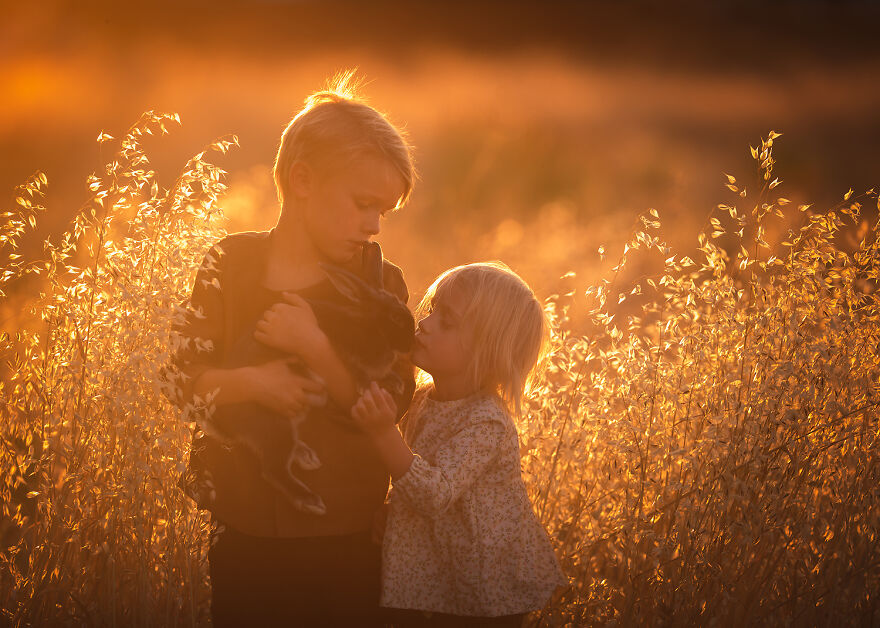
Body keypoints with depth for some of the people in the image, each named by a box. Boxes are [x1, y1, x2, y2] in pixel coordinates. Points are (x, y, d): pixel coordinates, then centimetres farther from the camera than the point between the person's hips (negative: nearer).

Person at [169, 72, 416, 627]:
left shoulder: (380, 281, -3)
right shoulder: (230, 265, -2)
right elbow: (188, 380, -2)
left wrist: (315, 347, -23)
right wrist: (250, 381, -21)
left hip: (347, 539, 0)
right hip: (245, 534, 1)